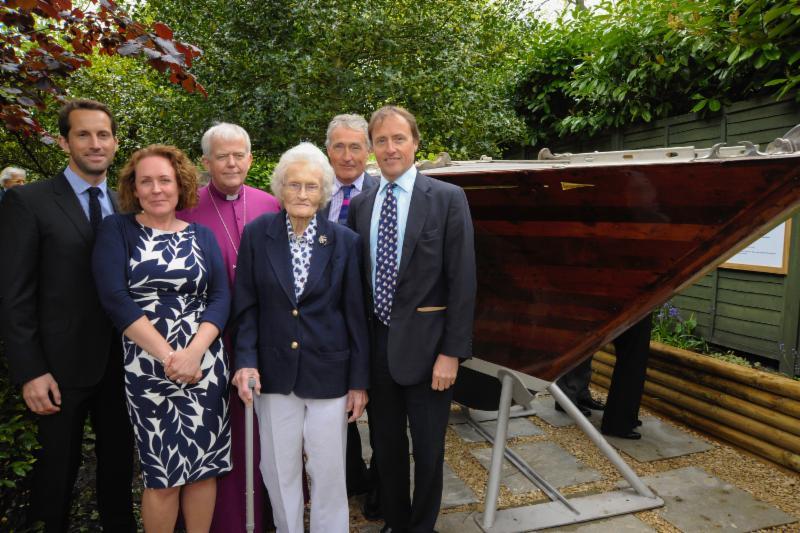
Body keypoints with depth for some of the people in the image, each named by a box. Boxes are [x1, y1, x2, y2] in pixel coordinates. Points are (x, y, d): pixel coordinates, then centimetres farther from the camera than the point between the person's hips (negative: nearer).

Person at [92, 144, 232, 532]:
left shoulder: (202, 235, 8)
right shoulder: (116, 230, 1)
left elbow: (221, 297, 1)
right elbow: (114, 297, -10)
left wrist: (194, 352, -15)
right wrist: (167, 356, -16)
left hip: (205, 364, 2)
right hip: (148, 366, -2)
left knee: (204, 466, 9)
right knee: (161, 475, 6)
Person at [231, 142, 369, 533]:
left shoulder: (345, 241, -4)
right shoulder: (256, 234, -2)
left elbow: (355, 315, -2)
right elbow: (246, 305, 2)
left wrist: (359, 381, -1)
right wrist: (246, 361, -9)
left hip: (328, 373, -1)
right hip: (274, 372, 1)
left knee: (328, 471, 10)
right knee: (278, 470, 15)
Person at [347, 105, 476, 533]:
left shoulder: (448, 199, -6)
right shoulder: (360, 205, 6)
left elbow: (462, 281, -10)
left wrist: (452, 353, -13)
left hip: (424, 345, -4)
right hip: (376, 345, 4)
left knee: (427, 449, 12)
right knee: (386, 445, 19)